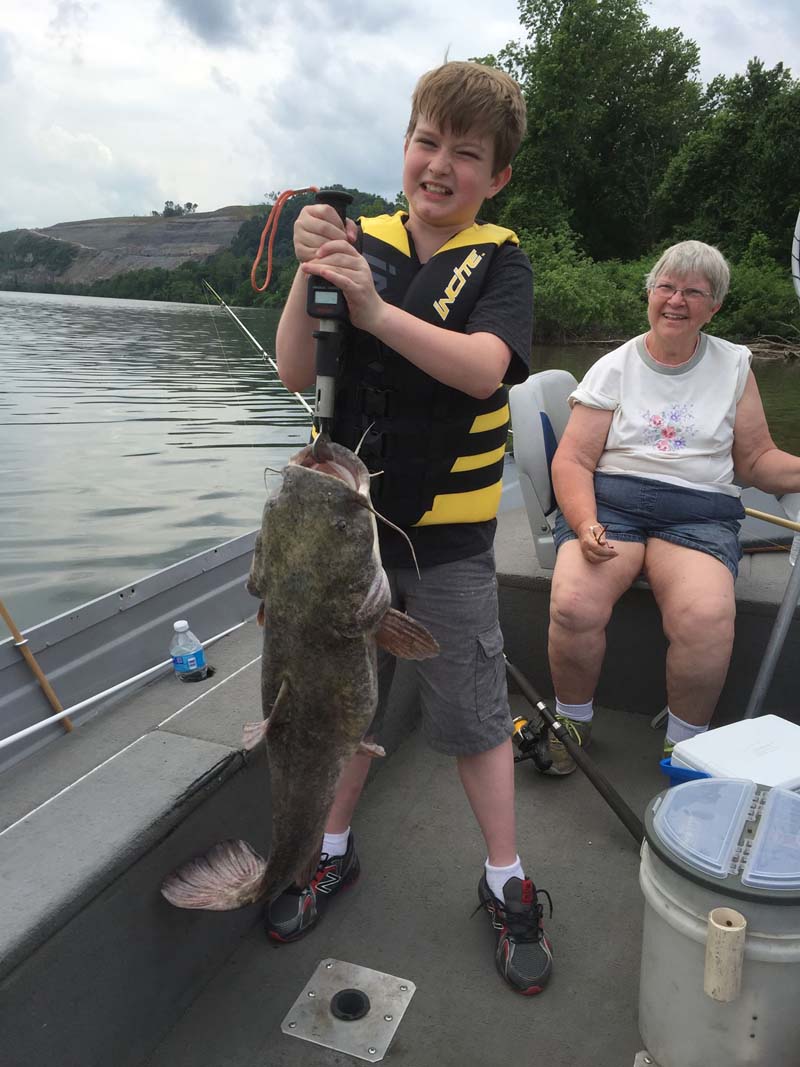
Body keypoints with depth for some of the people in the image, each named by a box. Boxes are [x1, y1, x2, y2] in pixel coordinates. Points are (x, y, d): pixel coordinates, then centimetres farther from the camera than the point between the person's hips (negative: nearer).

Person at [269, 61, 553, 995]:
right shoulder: (361, 243, 2)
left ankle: (506, 884, 31)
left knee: (474, 715, 10)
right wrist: (309, 273, -21)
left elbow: (483, 366, -22)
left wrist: (377, 309, -33)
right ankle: (333, 851, 41)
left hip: (447, 538, -2)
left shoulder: (499, 261, -3)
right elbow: (296, 374, -6)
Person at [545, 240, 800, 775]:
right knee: (573, 605, -30)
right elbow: (572, 460, 1)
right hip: (609, 501, 0)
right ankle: (572, 721, -1)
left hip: (700, 514, 1)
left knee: (708, 618, -31)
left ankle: (684, 746, -5)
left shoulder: (734, 365, 14)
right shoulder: (614, 368, 9)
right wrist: (585, 525, -17)